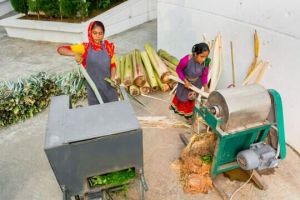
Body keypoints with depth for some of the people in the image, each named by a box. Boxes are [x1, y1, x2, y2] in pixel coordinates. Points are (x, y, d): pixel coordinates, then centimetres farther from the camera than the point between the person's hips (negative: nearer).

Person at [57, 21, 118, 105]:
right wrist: (75, 54, -28)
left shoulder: (108, 47, 0)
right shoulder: (85, 48, -7)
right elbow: (60, 49, -10)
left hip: (108, 87, 2)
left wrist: (112, 77, -8)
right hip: (93, 88, -2)